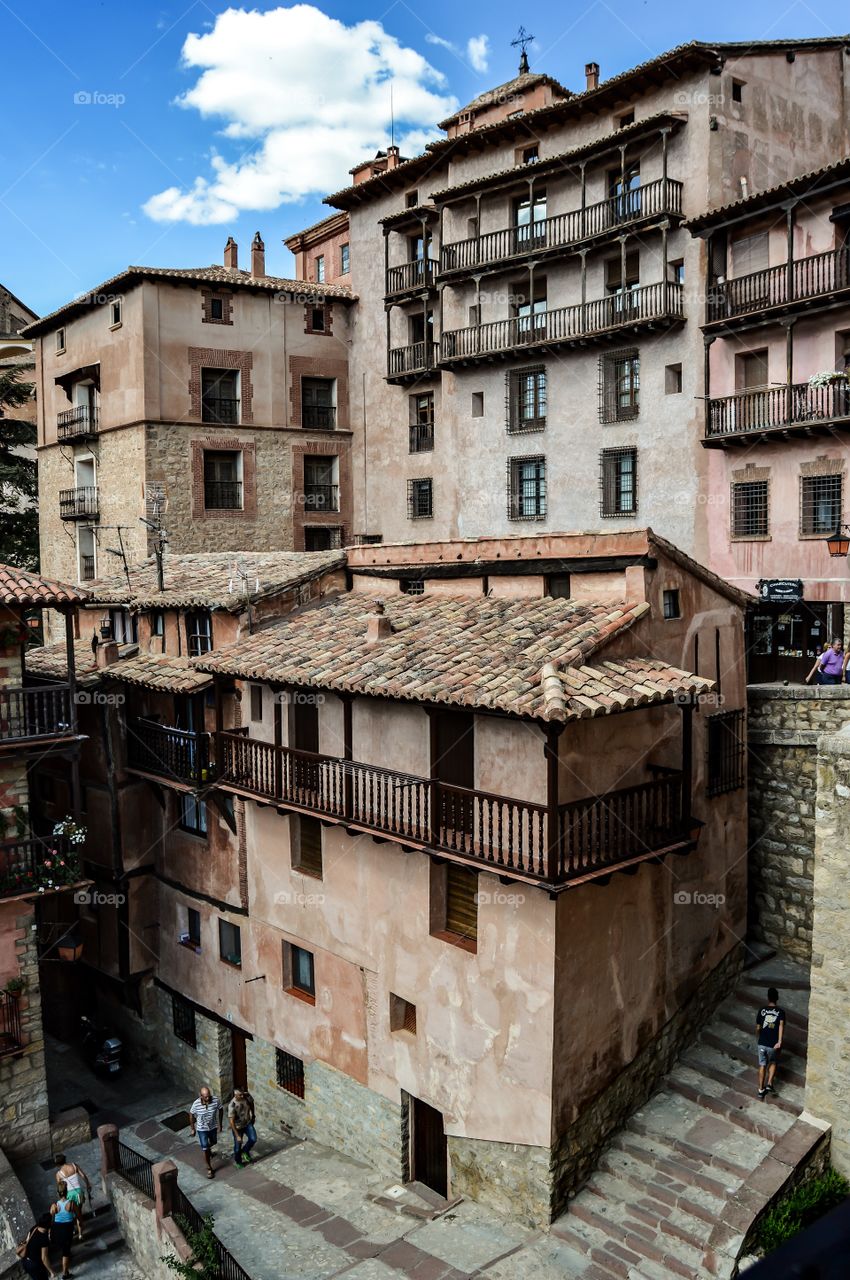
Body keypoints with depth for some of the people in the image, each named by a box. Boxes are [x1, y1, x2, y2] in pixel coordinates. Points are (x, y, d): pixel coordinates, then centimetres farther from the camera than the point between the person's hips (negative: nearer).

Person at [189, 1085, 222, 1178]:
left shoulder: (216, 1101, -27)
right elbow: (191, 1115, -9)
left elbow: (220, 1110, -6)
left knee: (213, 1142, 27)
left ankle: (208, 1149, 62)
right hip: (202, 1129, -2)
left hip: (213, 1127, 2)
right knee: (205, 1149, 2)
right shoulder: (196, 1104, -29)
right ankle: (209, 1168, 23)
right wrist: (193, 1129, 0)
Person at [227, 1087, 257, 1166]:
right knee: (238, 1146, 10)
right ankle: (238, 1162, 39)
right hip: (237, 1127, -4)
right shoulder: (232, 1105, -32)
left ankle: (245, 1151, 22)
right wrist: (237, 1135, -27)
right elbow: (231, 1121, -28)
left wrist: (253, 1115, 16)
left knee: (253, 1139, -8)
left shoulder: (247, 1096, -19)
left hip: (248, 1123, 4)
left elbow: (251, 1104, 4)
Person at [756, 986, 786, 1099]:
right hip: (773, 1045, -1)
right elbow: (781, 1025, -21)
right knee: (772, 1063, 25)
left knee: (762, 1065, 16)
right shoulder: (781, 1012, -4)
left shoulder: (762, 1010, 1)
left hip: (762, 1043, 1)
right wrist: (779, 1042, -27)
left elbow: (757, 1028, 5)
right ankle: (769, 1084, 12)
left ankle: (761, 1090, 21)